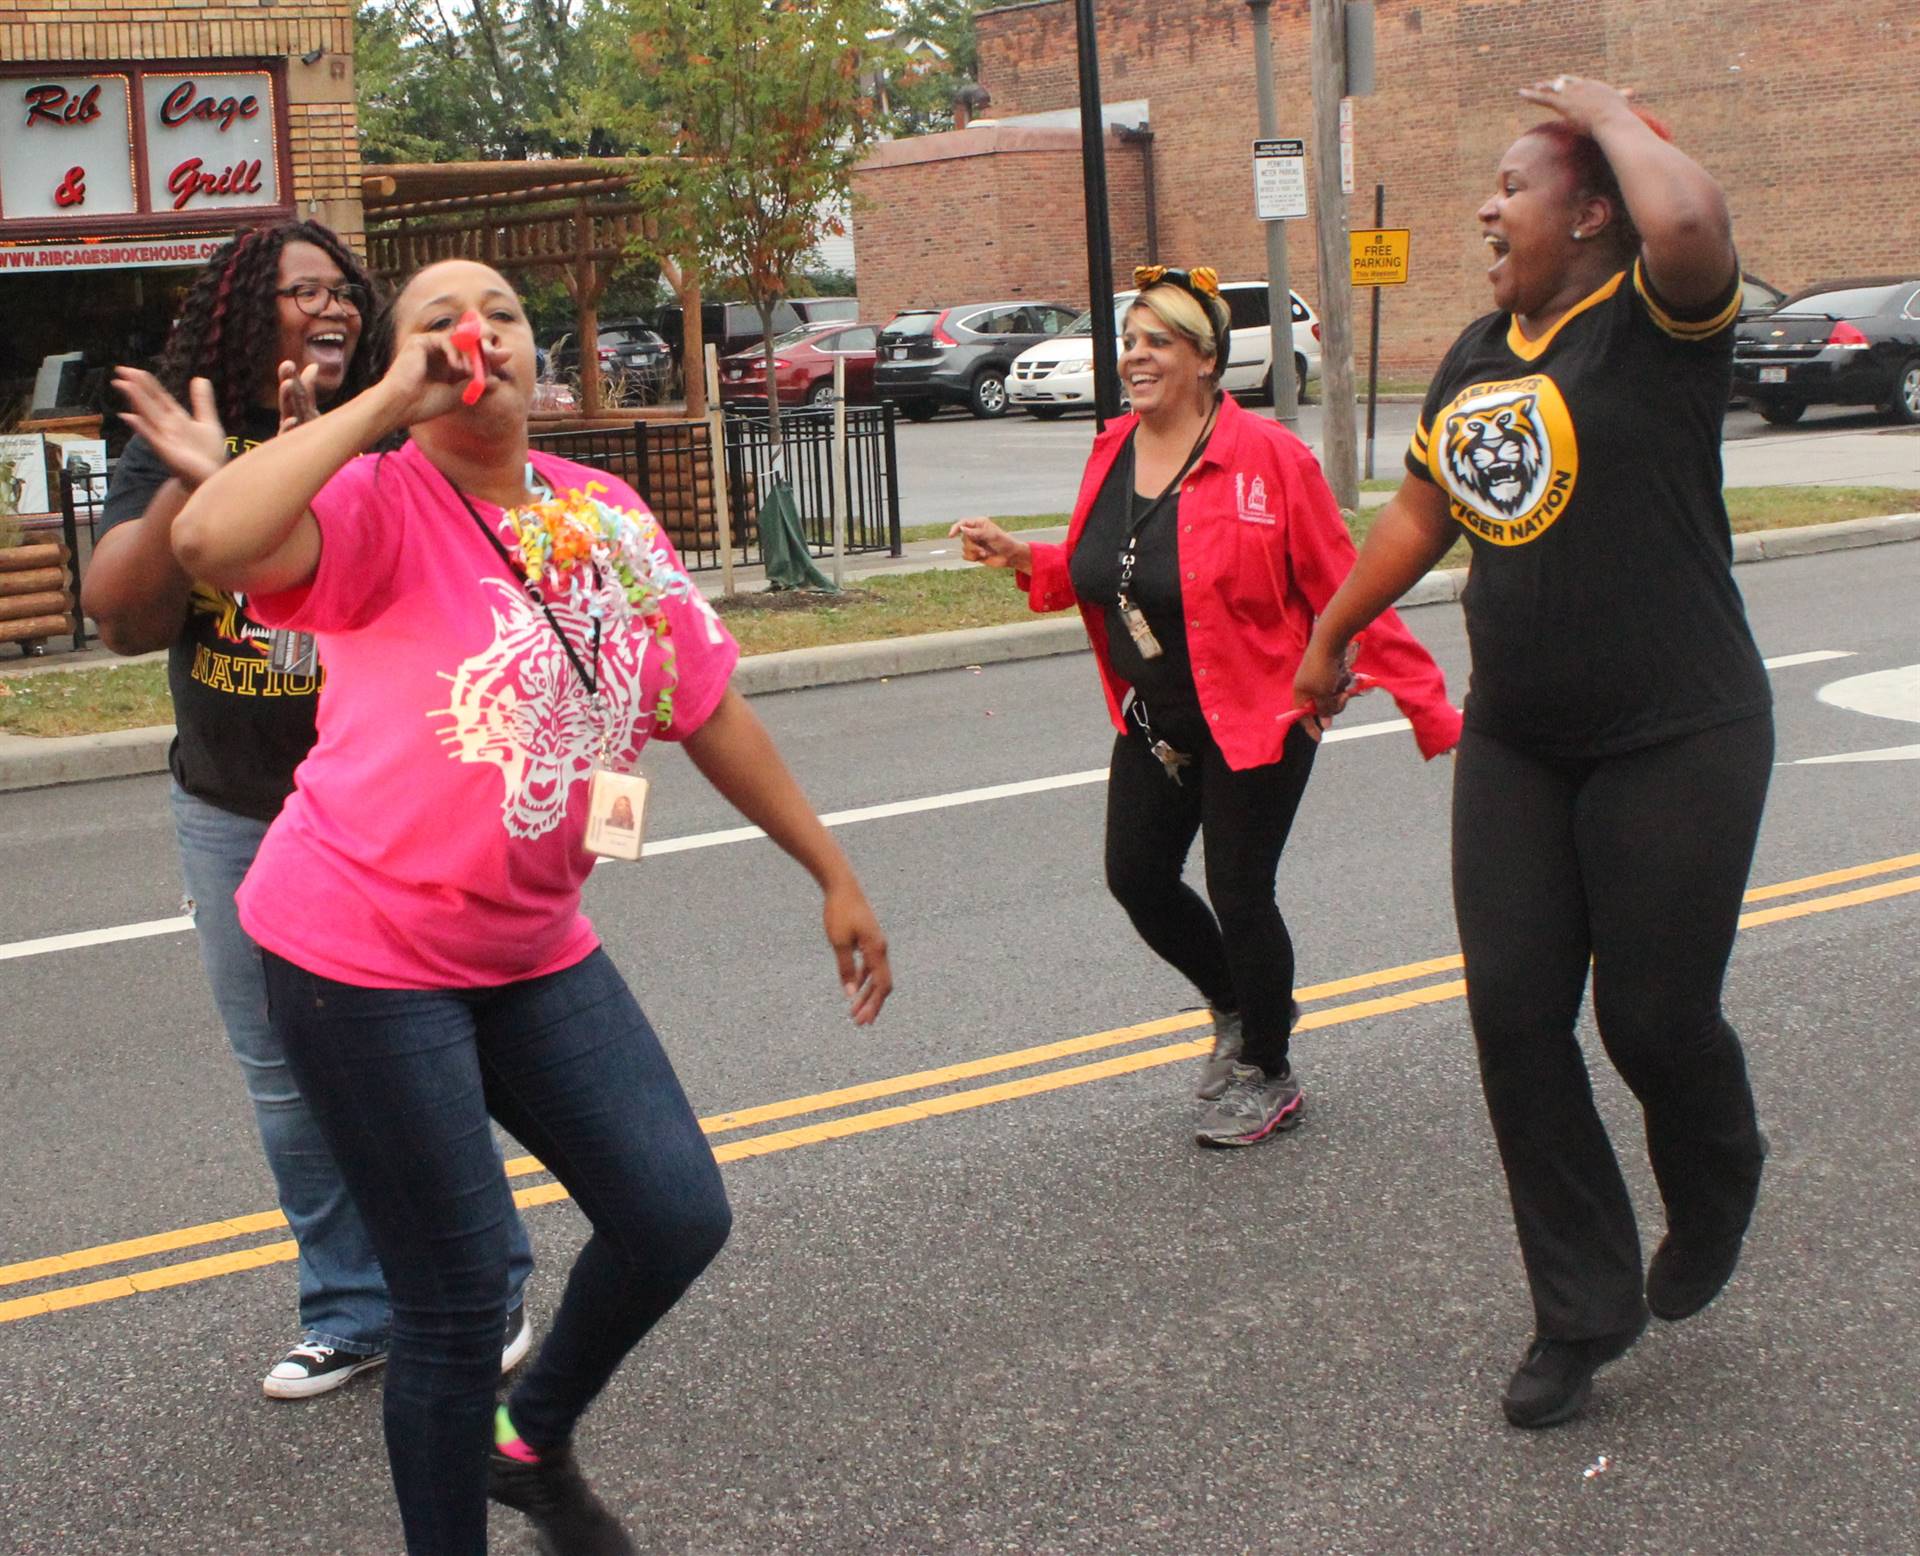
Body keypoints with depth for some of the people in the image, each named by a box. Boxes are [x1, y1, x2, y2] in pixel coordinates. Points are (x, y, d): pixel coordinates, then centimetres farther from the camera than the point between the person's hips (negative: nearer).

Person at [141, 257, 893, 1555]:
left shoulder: (607, 517, 5)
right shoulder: (380, 507, -14)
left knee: (678, 1216, 4)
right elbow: (210, 540, -36)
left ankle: (535, 1436, 32)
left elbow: (710, 710, 12)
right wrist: (388, 404, -26)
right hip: (365, 956, -6)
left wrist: (834, 875, 14)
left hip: (532, 948, 6)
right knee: (460, 1289, -2)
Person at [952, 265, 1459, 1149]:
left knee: (1238, 893, -1)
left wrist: (1430, 711, -15)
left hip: (1255, 723, -7)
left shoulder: (1266, 456, -18)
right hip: (1153, 725, 7)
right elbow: (1089, 575, 16)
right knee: (1137, 878, 9)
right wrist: (1021, 559, -3)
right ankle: (1240, 1007, 37)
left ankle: (1267, 1075, 23)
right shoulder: (1112, 453, 2)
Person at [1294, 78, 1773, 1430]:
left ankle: (1716, 1202, 36)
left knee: (1654, 1016, 1)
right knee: (1515, 1016, 3)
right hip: (1516, 746, 7)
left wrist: (1608, 113, -18)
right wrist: (1330, 639, 31)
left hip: (1676, 743, -7)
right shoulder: (1480, 357, 10)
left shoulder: (1655, 321, -12)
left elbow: (1690, 217, -36)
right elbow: (1420, 514, 23)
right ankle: (1587, 1307, 16)